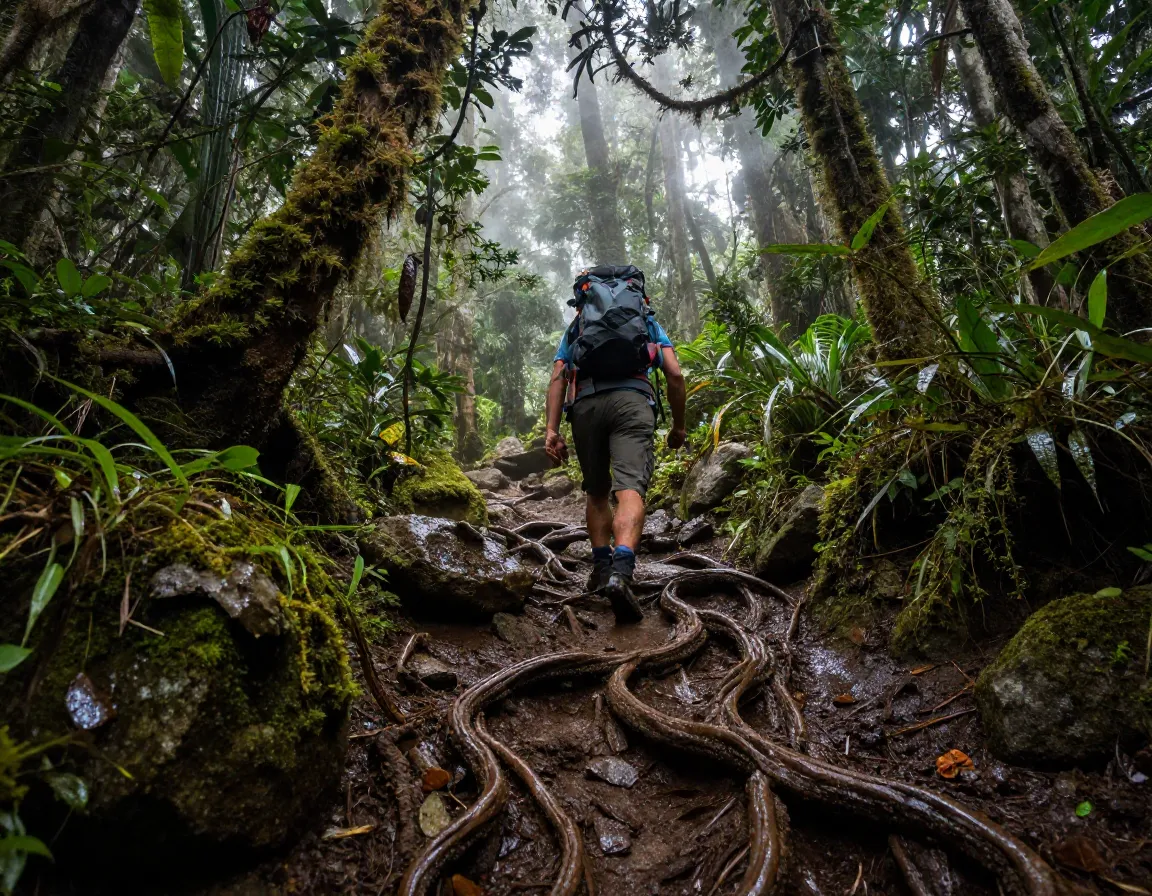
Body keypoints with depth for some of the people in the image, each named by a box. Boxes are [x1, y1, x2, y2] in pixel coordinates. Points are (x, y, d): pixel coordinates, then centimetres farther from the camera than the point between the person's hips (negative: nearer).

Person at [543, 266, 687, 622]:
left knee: (597, 492, 19)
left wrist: (552, 430, 6)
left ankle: (601, 566, 13)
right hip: (632, 399, -1)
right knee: (630, 491, -15)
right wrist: (678, 425, 23)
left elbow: (557, 378, 14)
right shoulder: (649, 323, 30)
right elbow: (675, 375, 14)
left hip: (586, 404, 2)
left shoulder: (576, 326, 32)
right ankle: (620, 572, -35)